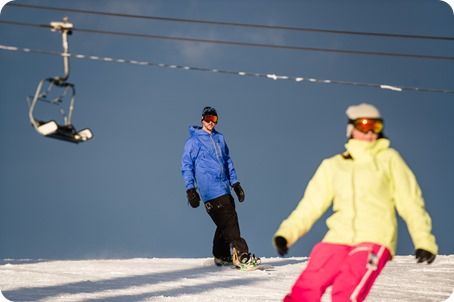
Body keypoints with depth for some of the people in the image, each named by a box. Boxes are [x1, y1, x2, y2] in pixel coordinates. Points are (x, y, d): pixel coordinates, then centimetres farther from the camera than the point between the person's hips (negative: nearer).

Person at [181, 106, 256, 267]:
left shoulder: (219, 139, 18)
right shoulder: (194, 141, 0)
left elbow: (228, 161, 24)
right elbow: (186, 165, 0)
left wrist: (235, 183, 19)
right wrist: (190, 189, -7)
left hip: (224, 187, 7)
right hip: (210, 191, -7)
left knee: (226, 224, 6)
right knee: (229, 222, -15)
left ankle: (221, 257, 17)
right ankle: (240, 254, -19)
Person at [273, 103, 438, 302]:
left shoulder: (388, 159, 11)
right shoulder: (332, 166, 18)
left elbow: (409, 202, 8)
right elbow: (311, 204, 15)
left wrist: (424, 241, -1)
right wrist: (286, 233, 2)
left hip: (374, 239, -3)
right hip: (338, 238, 3)